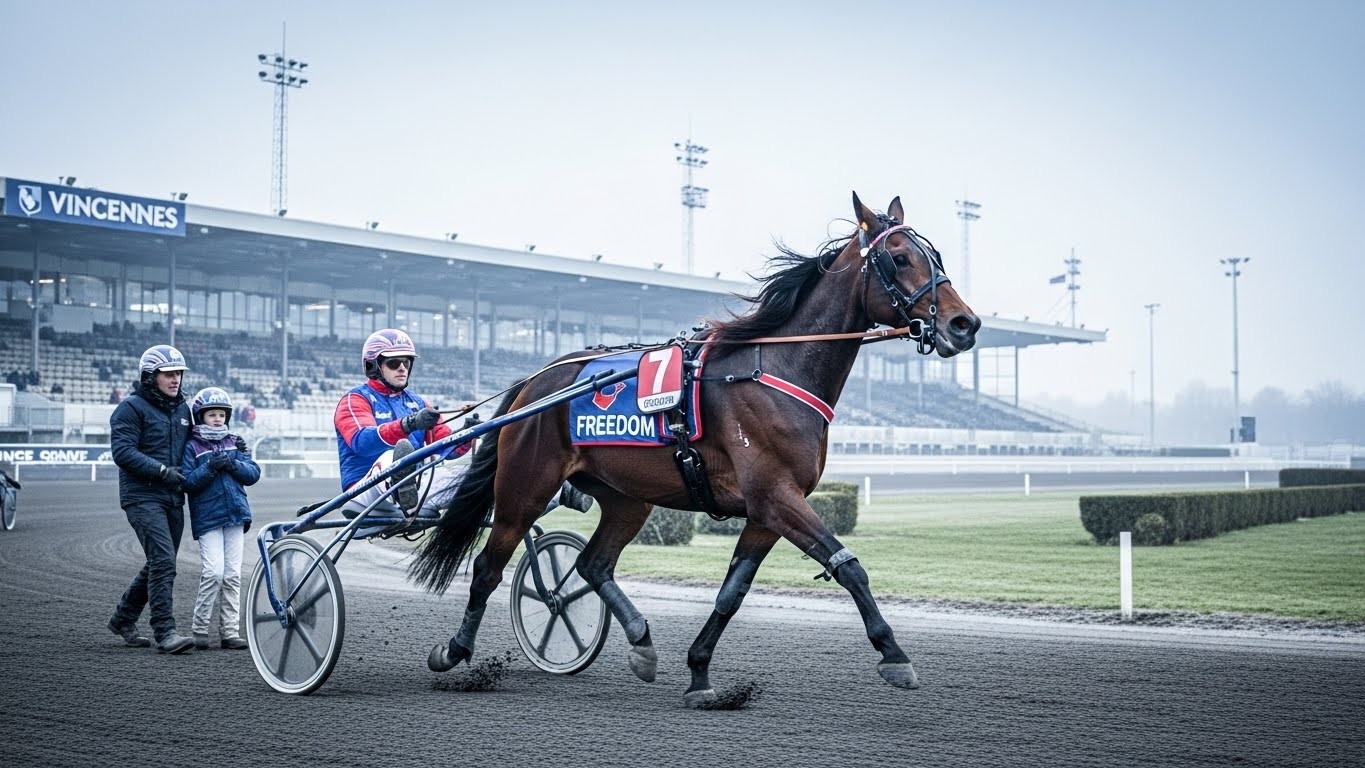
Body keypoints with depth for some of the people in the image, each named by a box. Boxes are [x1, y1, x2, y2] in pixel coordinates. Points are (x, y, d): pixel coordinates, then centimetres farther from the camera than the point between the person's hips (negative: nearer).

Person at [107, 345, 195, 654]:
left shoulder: (182, 409, 17)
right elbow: (123, 451, -14)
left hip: (173, 499, 8)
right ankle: (165, 632, -14)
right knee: (164, 562, -17)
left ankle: (123, 619, 29)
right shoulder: (132, 408, -5)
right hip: (143, 497, -8)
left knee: (159, 564, 12)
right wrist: (161, 470, -22)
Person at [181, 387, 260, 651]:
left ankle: (230, 631, 9)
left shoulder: (234, 443, 13)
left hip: (235, 515, 4)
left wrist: (234, 464, -10)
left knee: (233, 575, 4)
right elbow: (187, 482, -7)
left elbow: (253, 474, 7)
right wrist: (210, 467, -19)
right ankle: (198, 629, -2)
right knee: (214, 572, -15)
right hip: (207, 518, -4)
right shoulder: (192, 447, 2)